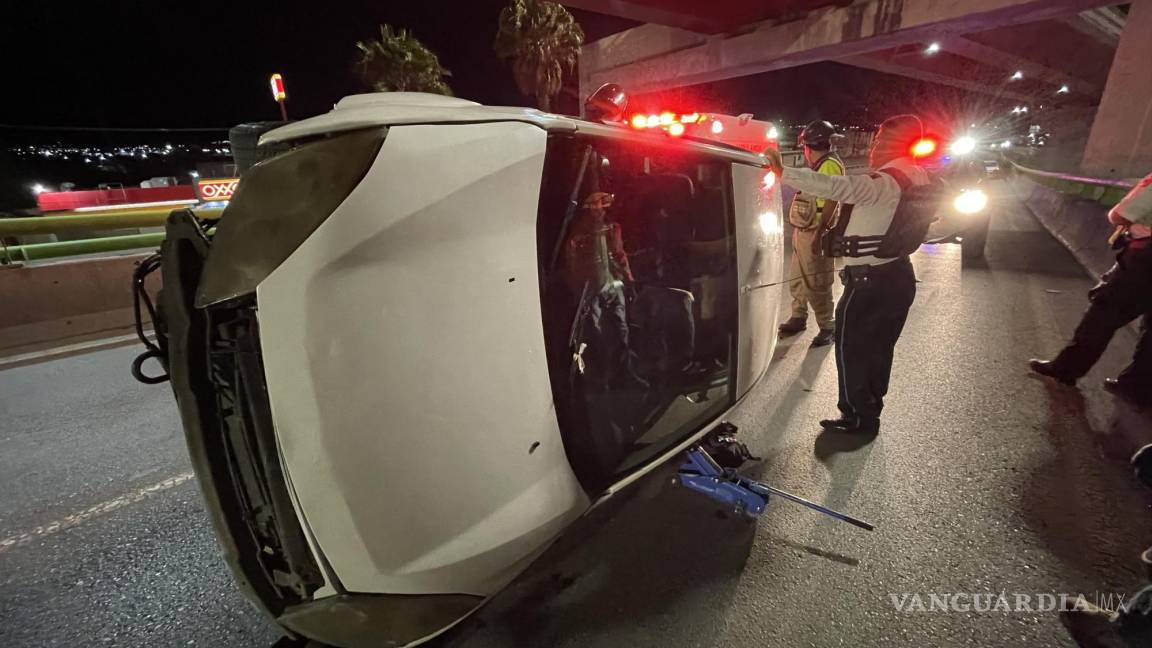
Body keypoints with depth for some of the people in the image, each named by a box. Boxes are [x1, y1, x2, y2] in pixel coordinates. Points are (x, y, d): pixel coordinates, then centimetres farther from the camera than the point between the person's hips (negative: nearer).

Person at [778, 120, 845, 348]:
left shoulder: (831, 165, -13)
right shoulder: (818, 166, 17)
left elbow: (831, 202, -20)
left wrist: (819, 233, -25)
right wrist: (798, 229, 17)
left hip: (815, 233, -10)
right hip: (803, 231, 10)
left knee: (816, 284, -5)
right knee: (797, 278, 16)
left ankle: (827, 328, 5)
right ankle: (798, 318, 29)